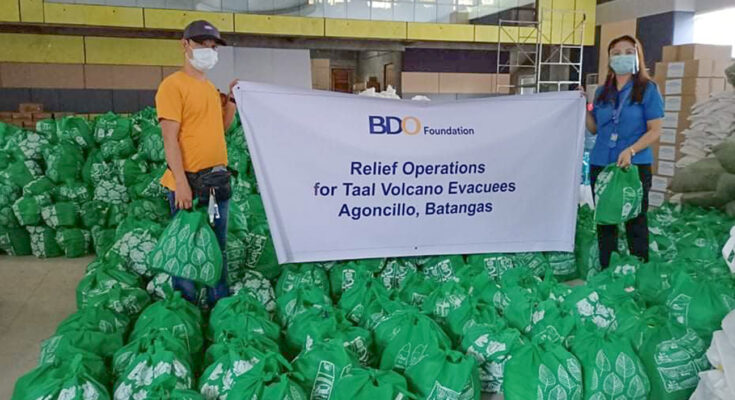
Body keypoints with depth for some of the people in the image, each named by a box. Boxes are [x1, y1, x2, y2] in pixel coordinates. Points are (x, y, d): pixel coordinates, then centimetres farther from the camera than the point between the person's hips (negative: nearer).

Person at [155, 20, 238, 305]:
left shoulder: (210, 87, 14)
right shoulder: (173, 85, -10)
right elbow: (170, 139, -15)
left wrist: (232, 99, 8)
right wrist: (181, 183, -21)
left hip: (218, 180, 8)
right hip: (189, 182, -8)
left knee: (218, 247, 16)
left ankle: (220, 303, 29)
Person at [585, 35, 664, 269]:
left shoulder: (648, 89, -2)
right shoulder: (602, 92, 11)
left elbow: (655, 131, -7)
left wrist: (630, 151, -21)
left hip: (635, 166, -5)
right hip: (600, 165, 5)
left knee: (635, 221, 1)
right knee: (605, 221, 10)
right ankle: (606, 271, 20)